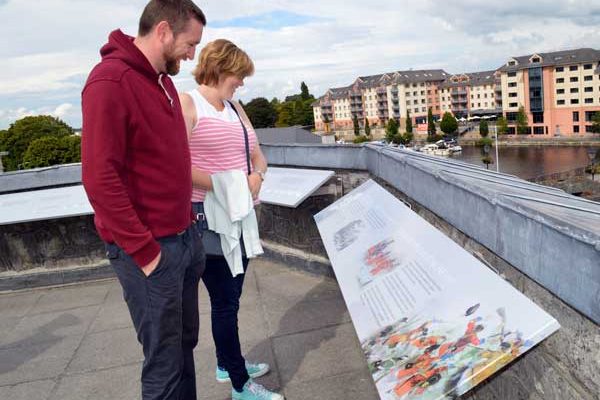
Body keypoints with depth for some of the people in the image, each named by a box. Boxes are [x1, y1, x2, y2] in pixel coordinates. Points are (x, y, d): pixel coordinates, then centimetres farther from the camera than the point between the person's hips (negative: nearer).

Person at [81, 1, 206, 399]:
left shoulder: (163, 80, 12)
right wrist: (144, 251, -17)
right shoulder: (110, 81, -16)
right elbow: (100, 178, -20)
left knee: (185, 342, 19)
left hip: (185, 237, 8)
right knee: (165, 361, 6)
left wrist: (188, 217, 13)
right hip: (149, 250, -8)